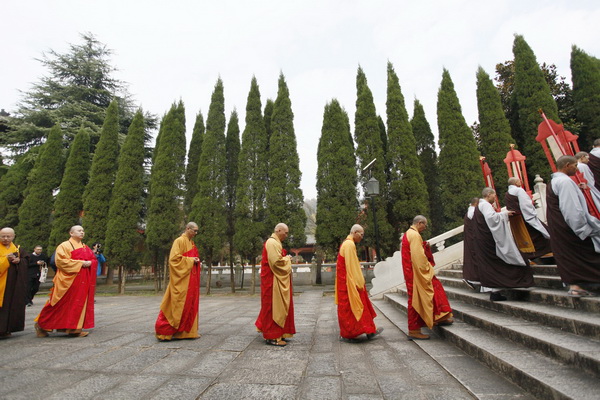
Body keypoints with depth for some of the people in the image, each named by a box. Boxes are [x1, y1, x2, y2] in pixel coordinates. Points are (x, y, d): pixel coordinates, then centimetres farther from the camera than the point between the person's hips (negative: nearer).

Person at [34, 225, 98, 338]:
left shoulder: (86, 248, 15)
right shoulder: (64, 246, -4)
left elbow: (94, 260, 17)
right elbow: (61, 261, -14)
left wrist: (89, 263, -6)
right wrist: (80, 263, -17)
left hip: (83, 281, 6)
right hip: (68, 280, -6)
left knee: (80, 304, 5)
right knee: (61, 305, -2)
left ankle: (75, 329, 12)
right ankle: (41, 325, 19)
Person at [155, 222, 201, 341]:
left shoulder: (191, 243, 16)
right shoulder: (179, 241, -9)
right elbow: (174, 258, -17)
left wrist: (196, 260, 7)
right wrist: (190, 260, -16)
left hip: (191, 279, 9)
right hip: (182, 278, -9)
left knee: (190, 304, 10)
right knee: (177, 304, -5)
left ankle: (189, 331, 17)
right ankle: (163, 330, 8)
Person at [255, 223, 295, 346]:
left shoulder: (275, 243, 17)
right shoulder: (272, 243, -16)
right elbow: (276, 262, -25)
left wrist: (286, 259, 7)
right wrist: (287, 258, -9)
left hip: (277, 280, 11)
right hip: (273, 281, -11)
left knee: (278, 307, 14)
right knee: (274, 306, -4)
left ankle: (277, 333, 23)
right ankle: (272, 337, 4)